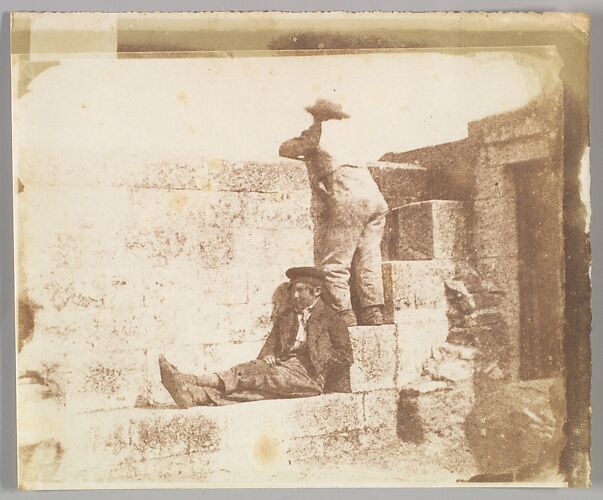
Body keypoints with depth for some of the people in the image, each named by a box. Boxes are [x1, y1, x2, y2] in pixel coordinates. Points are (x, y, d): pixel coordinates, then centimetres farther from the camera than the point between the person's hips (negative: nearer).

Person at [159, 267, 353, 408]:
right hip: (282, 370, 5)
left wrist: (320, 358, -6)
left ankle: (193, 381, -44)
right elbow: (269, 348, 21)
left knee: (258, 374, -29)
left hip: (309, 375, -5)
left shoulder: (331, 319, 12)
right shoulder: (284, 319, 28)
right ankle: (194, 396, -49)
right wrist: (267, 358, -1)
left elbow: (346, 356, 7)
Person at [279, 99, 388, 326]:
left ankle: (344, 314, -8)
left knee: (333, 264, -2)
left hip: (349, 199, -7)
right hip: (375, 198, 7)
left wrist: (305, 154, 35)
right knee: (367, 261, 10)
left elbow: (285, 149, 13)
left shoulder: (318, 131, 12)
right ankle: (373, 313, 7)